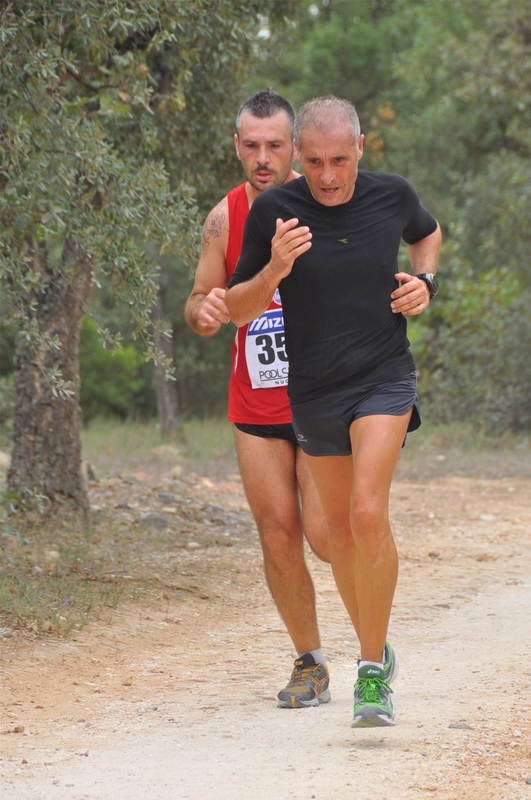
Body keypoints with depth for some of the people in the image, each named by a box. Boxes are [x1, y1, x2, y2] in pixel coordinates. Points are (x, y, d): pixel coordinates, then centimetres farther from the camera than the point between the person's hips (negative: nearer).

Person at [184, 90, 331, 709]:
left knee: (324, 535, -11)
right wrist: (205, 310, -16)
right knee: (278, 536, 0)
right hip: (256, 407, 3)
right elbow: (199, 309, 8)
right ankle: (309, 662, 16)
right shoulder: (225, 218, 1)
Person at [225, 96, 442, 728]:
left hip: (384, 379, -2)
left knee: (368, 512, -20)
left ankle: (373, 675, -14)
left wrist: (425, 282, 1)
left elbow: (427, 232, 21)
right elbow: (237, 309, -4)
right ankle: (373, 650, 33)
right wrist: (274, 270, -24)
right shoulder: (272, 211, -10)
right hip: (313, 393, 2)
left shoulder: (391, 195, -5)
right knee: (340, 528, 12)